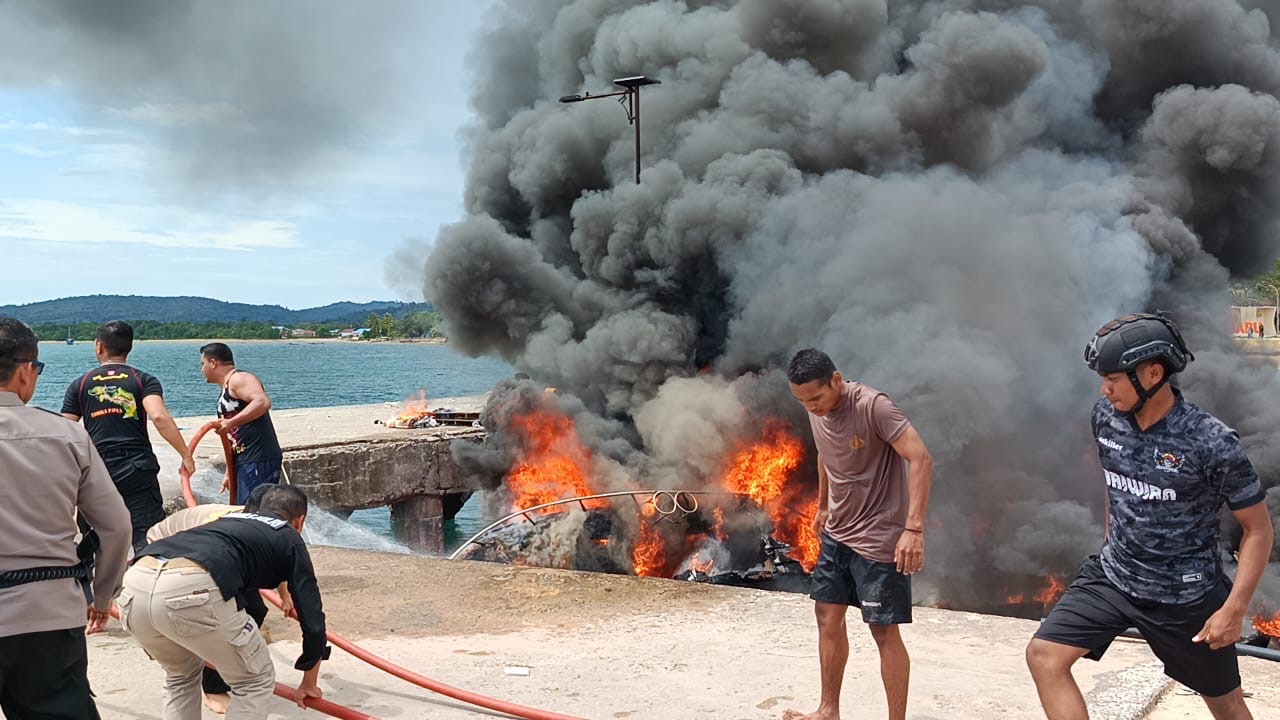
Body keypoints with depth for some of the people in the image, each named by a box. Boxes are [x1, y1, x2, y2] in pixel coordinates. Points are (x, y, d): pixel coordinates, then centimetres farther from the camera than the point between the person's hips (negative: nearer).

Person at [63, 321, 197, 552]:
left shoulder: (79, 385, 10)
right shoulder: (144, 381, 4)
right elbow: (159, 417, -13)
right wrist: (186, 455, -10)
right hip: (138, 470, -2)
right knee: (147, 538, -4)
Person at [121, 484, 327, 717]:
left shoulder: (230, 520, 40)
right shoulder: (289, 539, 24)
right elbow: (312, 618, 20)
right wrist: (309, 684, 35)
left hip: (134, 586, 7)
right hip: (189, 589, -7)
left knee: (181, 676, 34)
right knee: (256, 680, 18)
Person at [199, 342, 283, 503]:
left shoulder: (238, 379, -6)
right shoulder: (226, 391, 23)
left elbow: (263, 402, -26)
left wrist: (231, 422, -30)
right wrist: (230, 473, 25)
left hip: (259, 461, -10)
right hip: (245, 462, 10)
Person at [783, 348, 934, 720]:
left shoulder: (873, 406, -23)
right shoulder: (816, 411, 1)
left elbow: (921, 459, -28)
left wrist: (913, 528, -34)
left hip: (879, 538, -8)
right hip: (837, 533, 8)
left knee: (884, 631, -3)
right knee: (828, 617, 12)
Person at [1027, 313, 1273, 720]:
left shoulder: (1211, 441, -22)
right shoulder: (1106, 416, -7)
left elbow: (1258, 529, -12)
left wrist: (1234, 609, -18)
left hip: (1184, 595, -4)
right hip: (1112, 576, 4)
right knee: (1044, 656, -12)